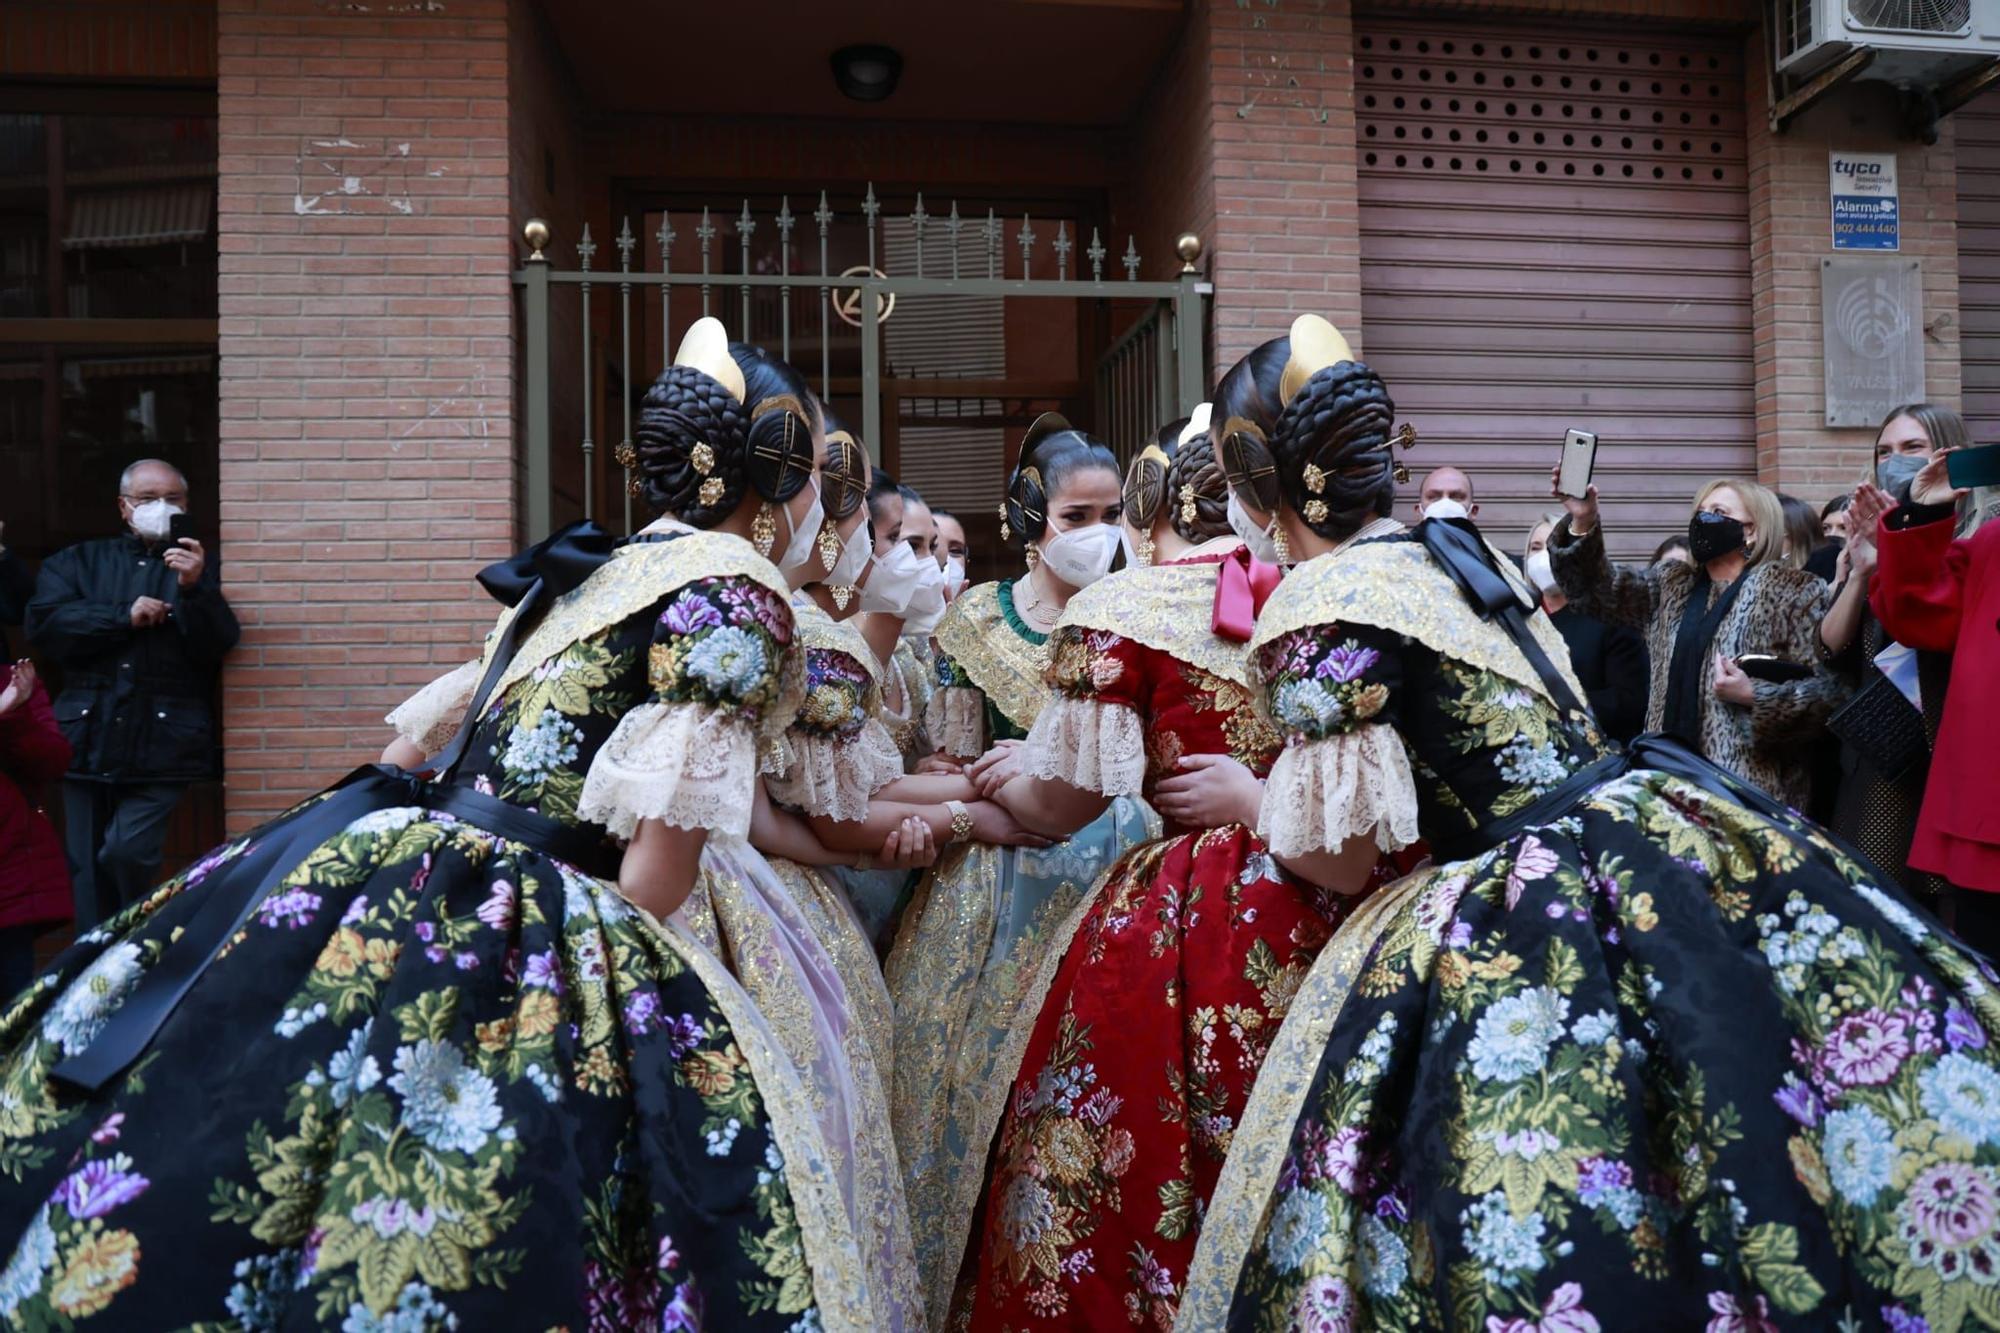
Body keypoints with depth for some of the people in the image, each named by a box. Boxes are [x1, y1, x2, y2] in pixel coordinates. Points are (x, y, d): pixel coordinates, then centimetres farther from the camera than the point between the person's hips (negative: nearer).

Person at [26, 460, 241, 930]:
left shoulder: (198, 566, 9)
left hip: (162, 744, -3)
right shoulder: (79, 561, 16)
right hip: (88, 739, 3)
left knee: (127, 853, -12)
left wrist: (194, 588, -22)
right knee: (85, 868, 4)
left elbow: (218, 645, -5)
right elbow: (44, 624, 0)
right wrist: (124, 617, -9)